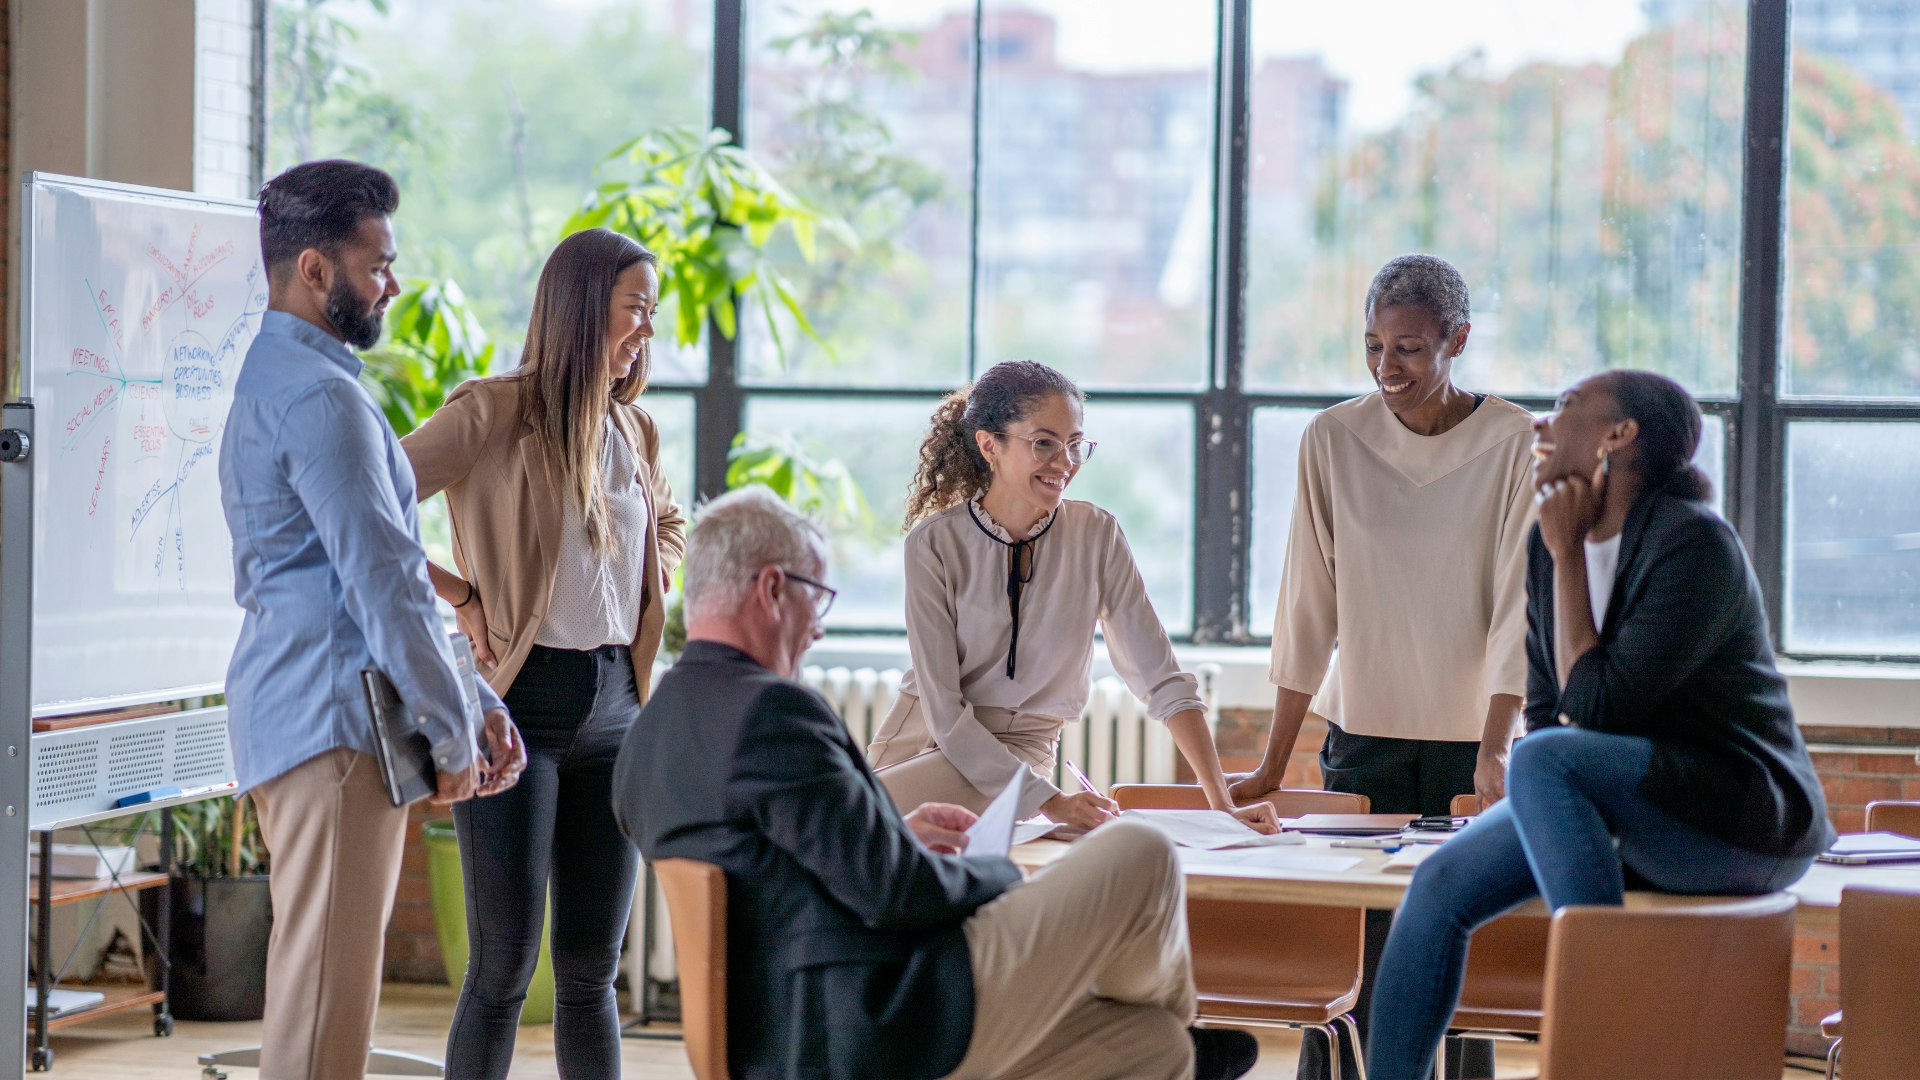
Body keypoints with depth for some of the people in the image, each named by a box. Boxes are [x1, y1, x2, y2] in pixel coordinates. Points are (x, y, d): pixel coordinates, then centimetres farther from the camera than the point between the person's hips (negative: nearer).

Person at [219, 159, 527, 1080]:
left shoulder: (274, 380, 20)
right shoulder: (318, 395, -14)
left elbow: (393, 569, 22)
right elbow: (380, 581, -17)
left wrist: (476, 704, 19)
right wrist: (448, 729, -9)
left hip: (301, 715, 10)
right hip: (334, 720, -10)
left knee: (325, 980, 14)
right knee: (326, 990, -9)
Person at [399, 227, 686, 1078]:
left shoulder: (634, 431, 14)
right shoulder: (496, 413, -7)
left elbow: (669, 528, 33)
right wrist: (461, 598, -12)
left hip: (614, 705, 6)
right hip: (524, 702, -6)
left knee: (592, 969, 8)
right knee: (505, 966, -5)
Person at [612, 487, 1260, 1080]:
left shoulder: (643, 744, 12)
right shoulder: (770, 710, -20)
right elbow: (894, 892, -21)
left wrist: (896, 835, 21)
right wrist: (1001, 873, -1)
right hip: (895, 1016, -10)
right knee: (1141, 858, 5)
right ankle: (1169, 1024, 34)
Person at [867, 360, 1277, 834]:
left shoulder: (1096, 535, -4)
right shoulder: (934, 542, -10)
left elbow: (1164, 680, -5)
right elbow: (944, 709, -14)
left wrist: (1222, 807, -17)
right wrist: (1049, 802, -24)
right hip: (921, 736, 1)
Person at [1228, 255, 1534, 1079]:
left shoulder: (1514, 444, -5)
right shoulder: (1333, 440, 0)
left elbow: (1518, 607, -8)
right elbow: (1308, 610, 2)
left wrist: (1494, 751, -18)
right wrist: (1273, 763, 1)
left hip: (1470, 734, -1)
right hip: (1364, 732, 1)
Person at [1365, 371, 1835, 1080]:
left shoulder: (1695, 544, -18)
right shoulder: (1549, 545, 6)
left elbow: (1596, 709, -22)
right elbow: (1546, 707, 14)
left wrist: (1568, 556, -16)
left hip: (1751, 823, -8)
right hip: (1637, 824, 8)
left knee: (1546, 761, -31)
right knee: (1442, 882, -9)